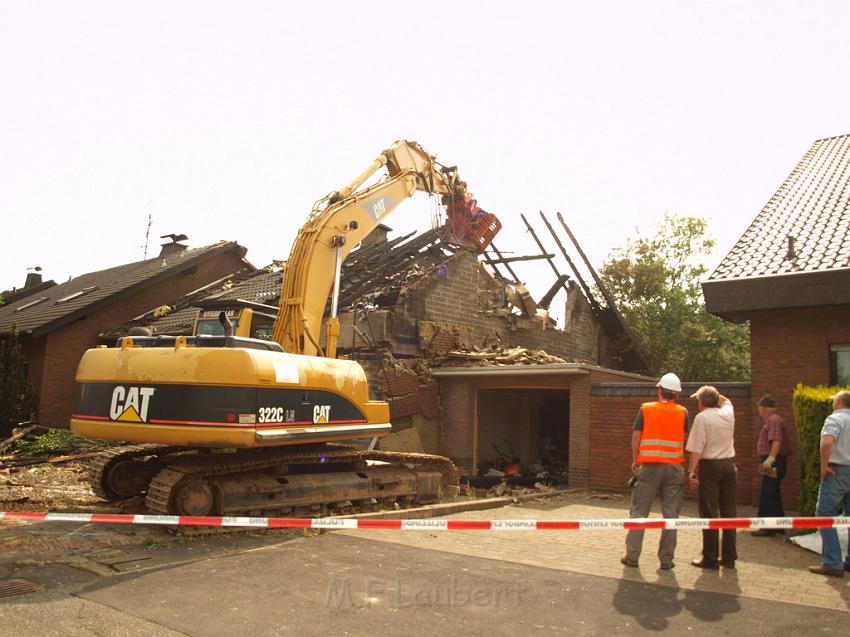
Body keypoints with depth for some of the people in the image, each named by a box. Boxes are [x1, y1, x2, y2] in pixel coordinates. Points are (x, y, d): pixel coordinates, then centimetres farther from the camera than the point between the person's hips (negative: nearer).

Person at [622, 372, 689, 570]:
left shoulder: (646, 409, -1)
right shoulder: (682, 412, 3)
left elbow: (636, 436, -2)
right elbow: (685, 439, 4)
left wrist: (635, 460, 7)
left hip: (649, 466, -1)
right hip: (674, 467, 1)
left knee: (639, 511, 6)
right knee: (671, 514, 7)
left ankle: (632, 556, 8)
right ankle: (666, 559, 9)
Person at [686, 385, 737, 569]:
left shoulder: (701, 418, -9)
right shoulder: (728, 413, 6)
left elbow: (697, 449, -15)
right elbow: (726, 400, 33)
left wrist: (691, 470, -12)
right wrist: (713, 394, 27)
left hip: (709, 466, -5)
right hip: (729, 465, 5)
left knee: (709, 514, 1)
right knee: (728, 512, 11)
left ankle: (710, 558, 4)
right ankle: (729, 557, 17)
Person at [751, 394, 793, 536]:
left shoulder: (774, 420, -15)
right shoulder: (770, 420, 17)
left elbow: (776, 441, -27)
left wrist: (771, 458, -34)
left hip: (774, 462, -11)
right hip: (773, 462, 11)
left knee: (766, 495, -7)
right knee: (773, 494, 16)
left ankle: (768, 527, -4)